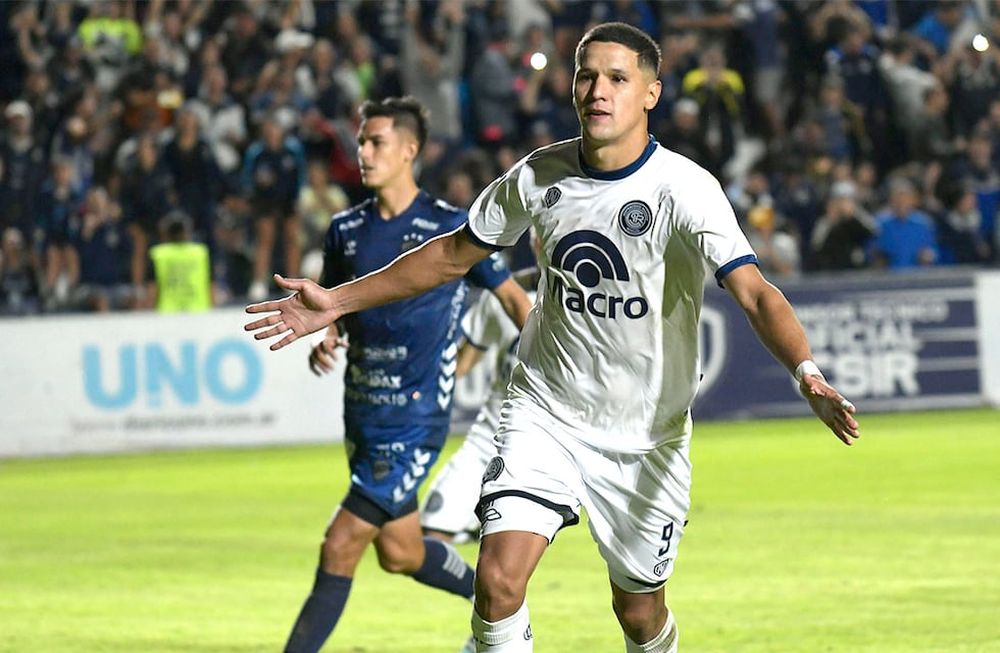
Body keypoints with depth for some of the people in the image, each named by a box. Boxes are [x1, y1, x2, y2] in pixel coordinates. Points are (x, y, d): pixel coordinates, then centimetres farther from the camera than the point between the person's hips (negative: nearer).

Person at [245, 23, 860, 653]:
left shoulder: (684, 189, -18)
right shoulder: (539, 176, -5)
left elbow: (755, 293, -28)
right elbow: (453, 254, 11)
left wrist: (809, 375, -46)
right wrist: (338, 301, 11)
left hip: (646, 436, -2)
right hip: (544, 412, 2)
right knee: (499, 577, -18)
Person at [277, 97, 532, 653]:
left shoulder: (453, 228, -8)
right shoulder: (346, 229, 7)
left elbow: (513, 297, 3)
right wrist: (323, 341, -4)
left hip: (414, 418, -6)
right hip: (363, 413, 6)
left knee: (341, 548, -13)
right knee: (400, 553, 15)